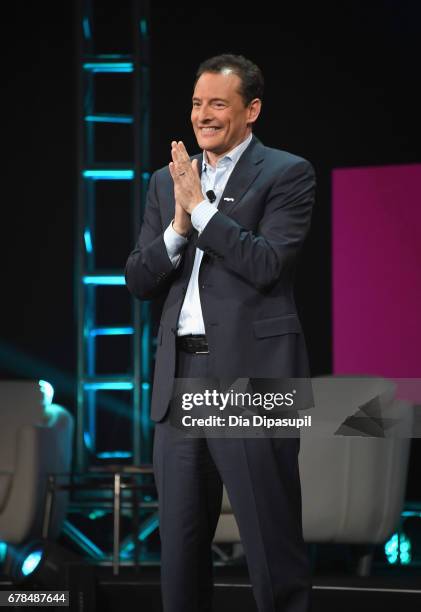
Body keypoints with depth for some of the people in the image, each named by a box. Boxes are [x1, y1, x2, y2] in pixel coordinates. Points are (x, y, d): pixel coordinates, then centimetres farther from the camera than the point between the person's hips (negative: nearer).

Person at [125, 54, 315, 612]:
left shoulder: (287, 174, -1)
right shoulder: (167, 181, 15)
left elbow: (267, 264, -14)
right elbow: (139, 282, 10)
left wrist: (200, 206, -12)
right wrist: (177, 227, -6)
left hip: (251, 375, -6)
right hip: (180, 377, 6)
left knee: (273, 541, -1)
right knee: (180, 544, 11)